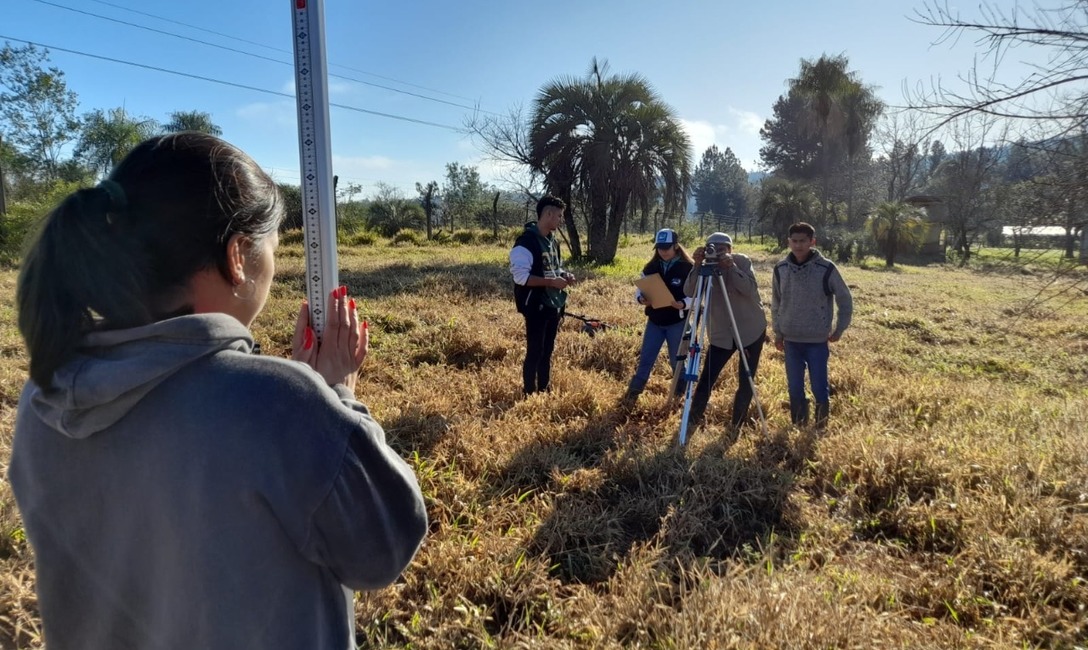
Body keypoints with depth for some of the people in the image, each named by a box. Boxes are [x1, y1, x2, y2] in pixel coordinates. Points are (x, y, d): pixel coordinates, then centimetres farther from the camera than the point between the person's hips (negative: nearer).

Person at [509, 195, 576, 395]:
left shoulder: (552, 240, 12)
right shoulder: (526, 241, -16)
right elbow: (521, 276, -23)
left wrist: (564, 275, 3)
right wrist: (552, 282, -22)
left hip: (553, 306, 9)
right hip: (536, 307, -8)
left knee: (547, 351, 16)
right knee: (534, 352, -1)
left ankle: (545, 391, 28)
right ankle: (529, 395, 11)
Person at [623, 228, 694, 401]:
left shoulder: (688, 268, -9)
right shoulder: (650, 267, 3)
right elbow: (639, 289, 6)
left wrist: (683, 304, -29)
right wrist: (641, 299, -17)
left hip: (677, 323, -3)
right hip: (654, 321, 3)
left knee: (678, 361, 9)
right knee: (645, 359, 6)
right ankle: (632, 394, 15)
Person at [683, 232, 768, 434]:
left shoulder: (742, 261, -7)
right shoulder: (705, 267, -5)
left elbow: (750, 289, -23)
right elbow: (689, 292, -20)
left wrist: (731, 267, -32)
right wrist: (697, 266, -31)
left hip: (751, 330, -1)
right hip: (721, 334, 1)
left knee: (746, 382, 3)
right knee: (706, 379, -4)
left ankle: (736, 424, 21)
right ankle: (691, 421, 12)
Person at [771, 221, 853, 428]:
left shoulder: (826, 268, -11)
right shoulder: (780, 269, -2)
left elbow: (845, 300, 0)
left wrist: (839, 329, 2)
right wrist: (777, 332, 11)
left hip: (818, 341, -3)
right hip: (791, 340, 3)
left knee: (819, 386, 0)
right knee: (794, 387, 8)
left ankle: (821, 425, 22)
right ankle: (797, 425, 25)